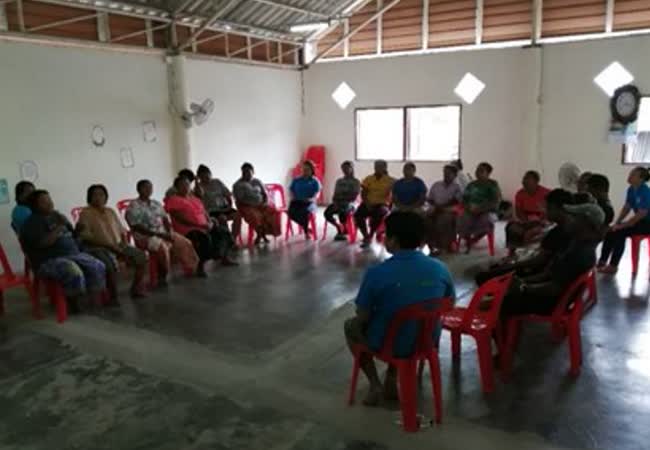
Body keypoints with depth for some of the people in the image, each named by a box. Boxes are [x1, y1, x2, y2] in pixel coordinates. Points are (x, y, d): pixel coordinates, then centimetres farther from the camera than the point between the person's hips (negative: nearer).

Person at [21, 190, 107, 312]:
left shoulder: (56, 216, 19)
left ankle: (94, 302, -10)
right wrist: (59, 227, -17)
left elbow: (71, 235, 28)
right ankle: (72, 304, -16)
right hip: (50, 260, -7)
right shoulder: (32, 223, -3)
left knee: (98, 267, -14)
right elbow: (43, 243, -19)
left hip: (73, 254, 8)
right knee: (74, 272, -37)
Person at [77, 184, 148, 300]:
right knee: (111, 264, -37)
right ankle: (113, 297, -18)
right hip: (98, 247, -6)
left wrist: (124, 242, -2)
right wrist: (109, 245, -19)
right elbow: (86, 237, -12)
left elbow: (122, 230, 21)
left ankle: (137, 290, -1)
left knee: (141, 256, -12)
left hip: (118, 245, 6)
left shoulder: (111, 211, 17)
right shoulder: (85, 213, -2)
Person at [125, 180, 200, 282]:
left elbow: (165, 220, 14)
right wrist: (158, 234, -21)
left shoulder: (156, 204, 15)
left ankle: (192, 268, 1)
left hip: (163, 233, 7)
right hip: (145, 236, -7)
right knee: (162, 247, -36)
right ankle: (162, 276, -21)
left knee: (185, 243, -10)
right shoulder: (133, 206, -7)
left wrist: (170, 233, -7)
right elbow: (138, 228, -15)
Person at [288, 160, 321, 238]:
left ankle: (306, 231, -16)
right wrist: (293, 197, -7)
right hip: (297, 201, 3)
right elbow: (291, 189, 15)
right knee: (291, 212, -33)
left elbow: (317, 192, 1)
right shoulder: (296, 180, 21)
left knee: (304, 211, -40)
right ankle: (306, 228, -9)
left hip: (309, 202, -3)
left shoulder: (315, 181, 12)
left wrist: (312, 198, -19)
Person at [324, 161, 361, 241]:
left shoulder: (356, 182, 5)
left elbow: (354, 197, -4)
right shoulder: (339, 181, 20)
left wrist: (343, 200, -15)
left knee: (342, 213, -39)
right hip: (338, 203, 4)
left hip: (349, 204, -4)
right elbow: (335, 194, 15)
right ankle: (338, 227, 2)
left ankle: (344, 230, -9)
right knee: (327, 213, -26)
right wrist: (335, 202, -6)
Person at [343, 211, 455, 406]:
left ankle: (374, 383, 20)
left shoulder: (377, 273, -25)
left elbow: (363, 317, -14)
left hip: (388, 343, -4)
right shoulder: (440, 269, -12)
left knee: (351, 325, 26)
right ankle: (391, 378, 30)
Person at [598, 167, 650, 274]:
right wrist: (617, 223, -3)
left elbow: (641, 214, -25)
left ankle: (613, 266, -20)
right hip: (638, 220, 8)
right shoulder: (631, 189, 3)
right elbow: (626, 208, 9)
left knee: (620, 232, -26)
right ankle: (602, 261, -5)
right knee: (611, 230, -7)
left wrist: (622, 225, -23)